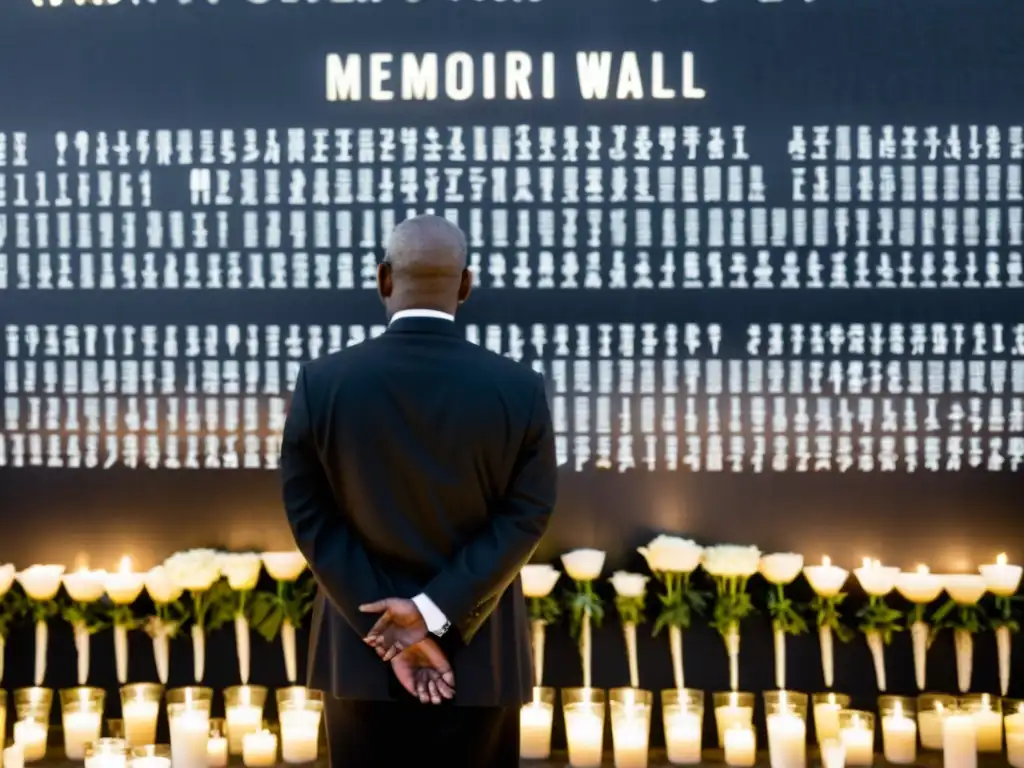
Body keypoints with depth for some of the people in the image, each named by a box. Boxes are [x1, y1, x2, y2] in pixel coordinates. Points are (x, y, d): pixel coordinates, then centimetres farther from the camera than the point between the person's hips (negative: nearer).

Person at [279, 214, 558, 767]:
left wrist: (385, 630, -9)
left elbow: (311, 517, -9)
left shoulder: (321, 382, -9)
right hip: (480, 657, 0)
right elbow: (525, 516, -12)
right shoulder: (520, 389, -10)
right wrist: (435, 612, -13)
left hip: (362, 655, 1)